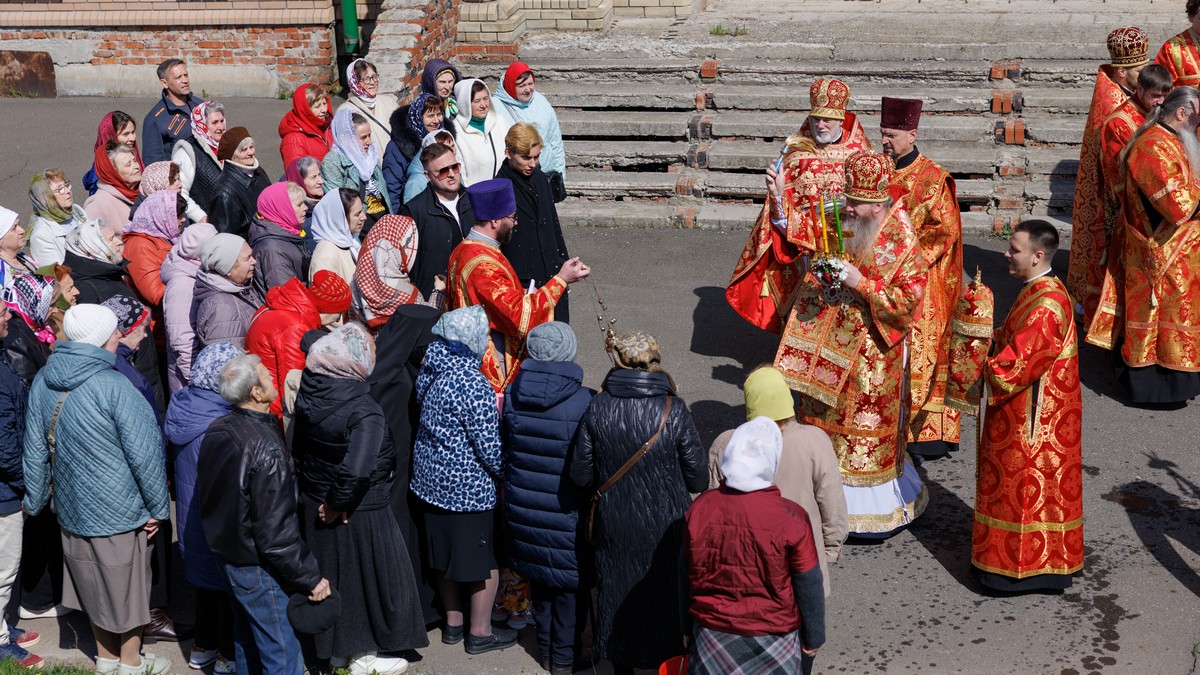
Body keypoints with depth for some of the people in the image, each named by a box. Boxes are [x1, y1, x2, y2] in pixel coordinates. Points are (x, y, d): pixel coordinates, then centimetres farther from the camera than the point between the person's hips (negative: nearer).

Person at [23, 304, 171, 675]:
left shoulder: (43, 382, -2)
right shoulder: (114, 386, -23)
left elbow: (35, 449, 6)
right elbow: (145, 454, -20)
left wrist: (35, 499, 17)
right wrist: (158, 507, -9)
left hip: (72, 507, 6)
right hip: (120, 512, -6)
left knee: (94, 584, 22)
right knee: (127, 586, 12)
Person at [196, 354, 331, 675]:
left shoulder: (216, 431, -1)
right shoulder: (266, 449, -27)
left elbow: (207, 499, 11)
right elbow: (277, 532, -26)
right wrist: (311, 578, -17)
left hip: (225, 551, 9)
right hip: (259, 567, -9)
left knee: (247, 641, 25)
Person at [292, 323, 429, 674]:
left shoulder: (309, 395, -8)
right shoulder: (364, 413, -28)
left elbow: (299, 449, 3)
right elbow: (356, 471, -36)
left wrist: (316, 495, 12)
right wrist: (338, 504, -20)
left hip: (313, 504, 7)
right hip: (360, 513, -7)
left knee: (333, 576, 22)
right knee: (369, 576, 13)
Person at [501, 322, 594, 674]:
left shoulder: (512, 394, -9)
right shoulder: (584, 402, -22)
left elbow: (504, 446, 4)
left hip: (524, 507, 4)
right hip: (567, 512, -4)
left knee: (539, 576, 22)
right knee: (571, 581, 14)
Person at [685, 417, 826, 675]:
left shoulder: (700, 510, -12)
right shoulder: (790, 519, -22)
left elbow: (688, 577, -1)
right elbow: (808, 588, -12)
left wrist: (688, 626, 12)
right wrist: (814, 636, 3)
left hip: (713, 634, 3)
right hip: (772, 638, -2)